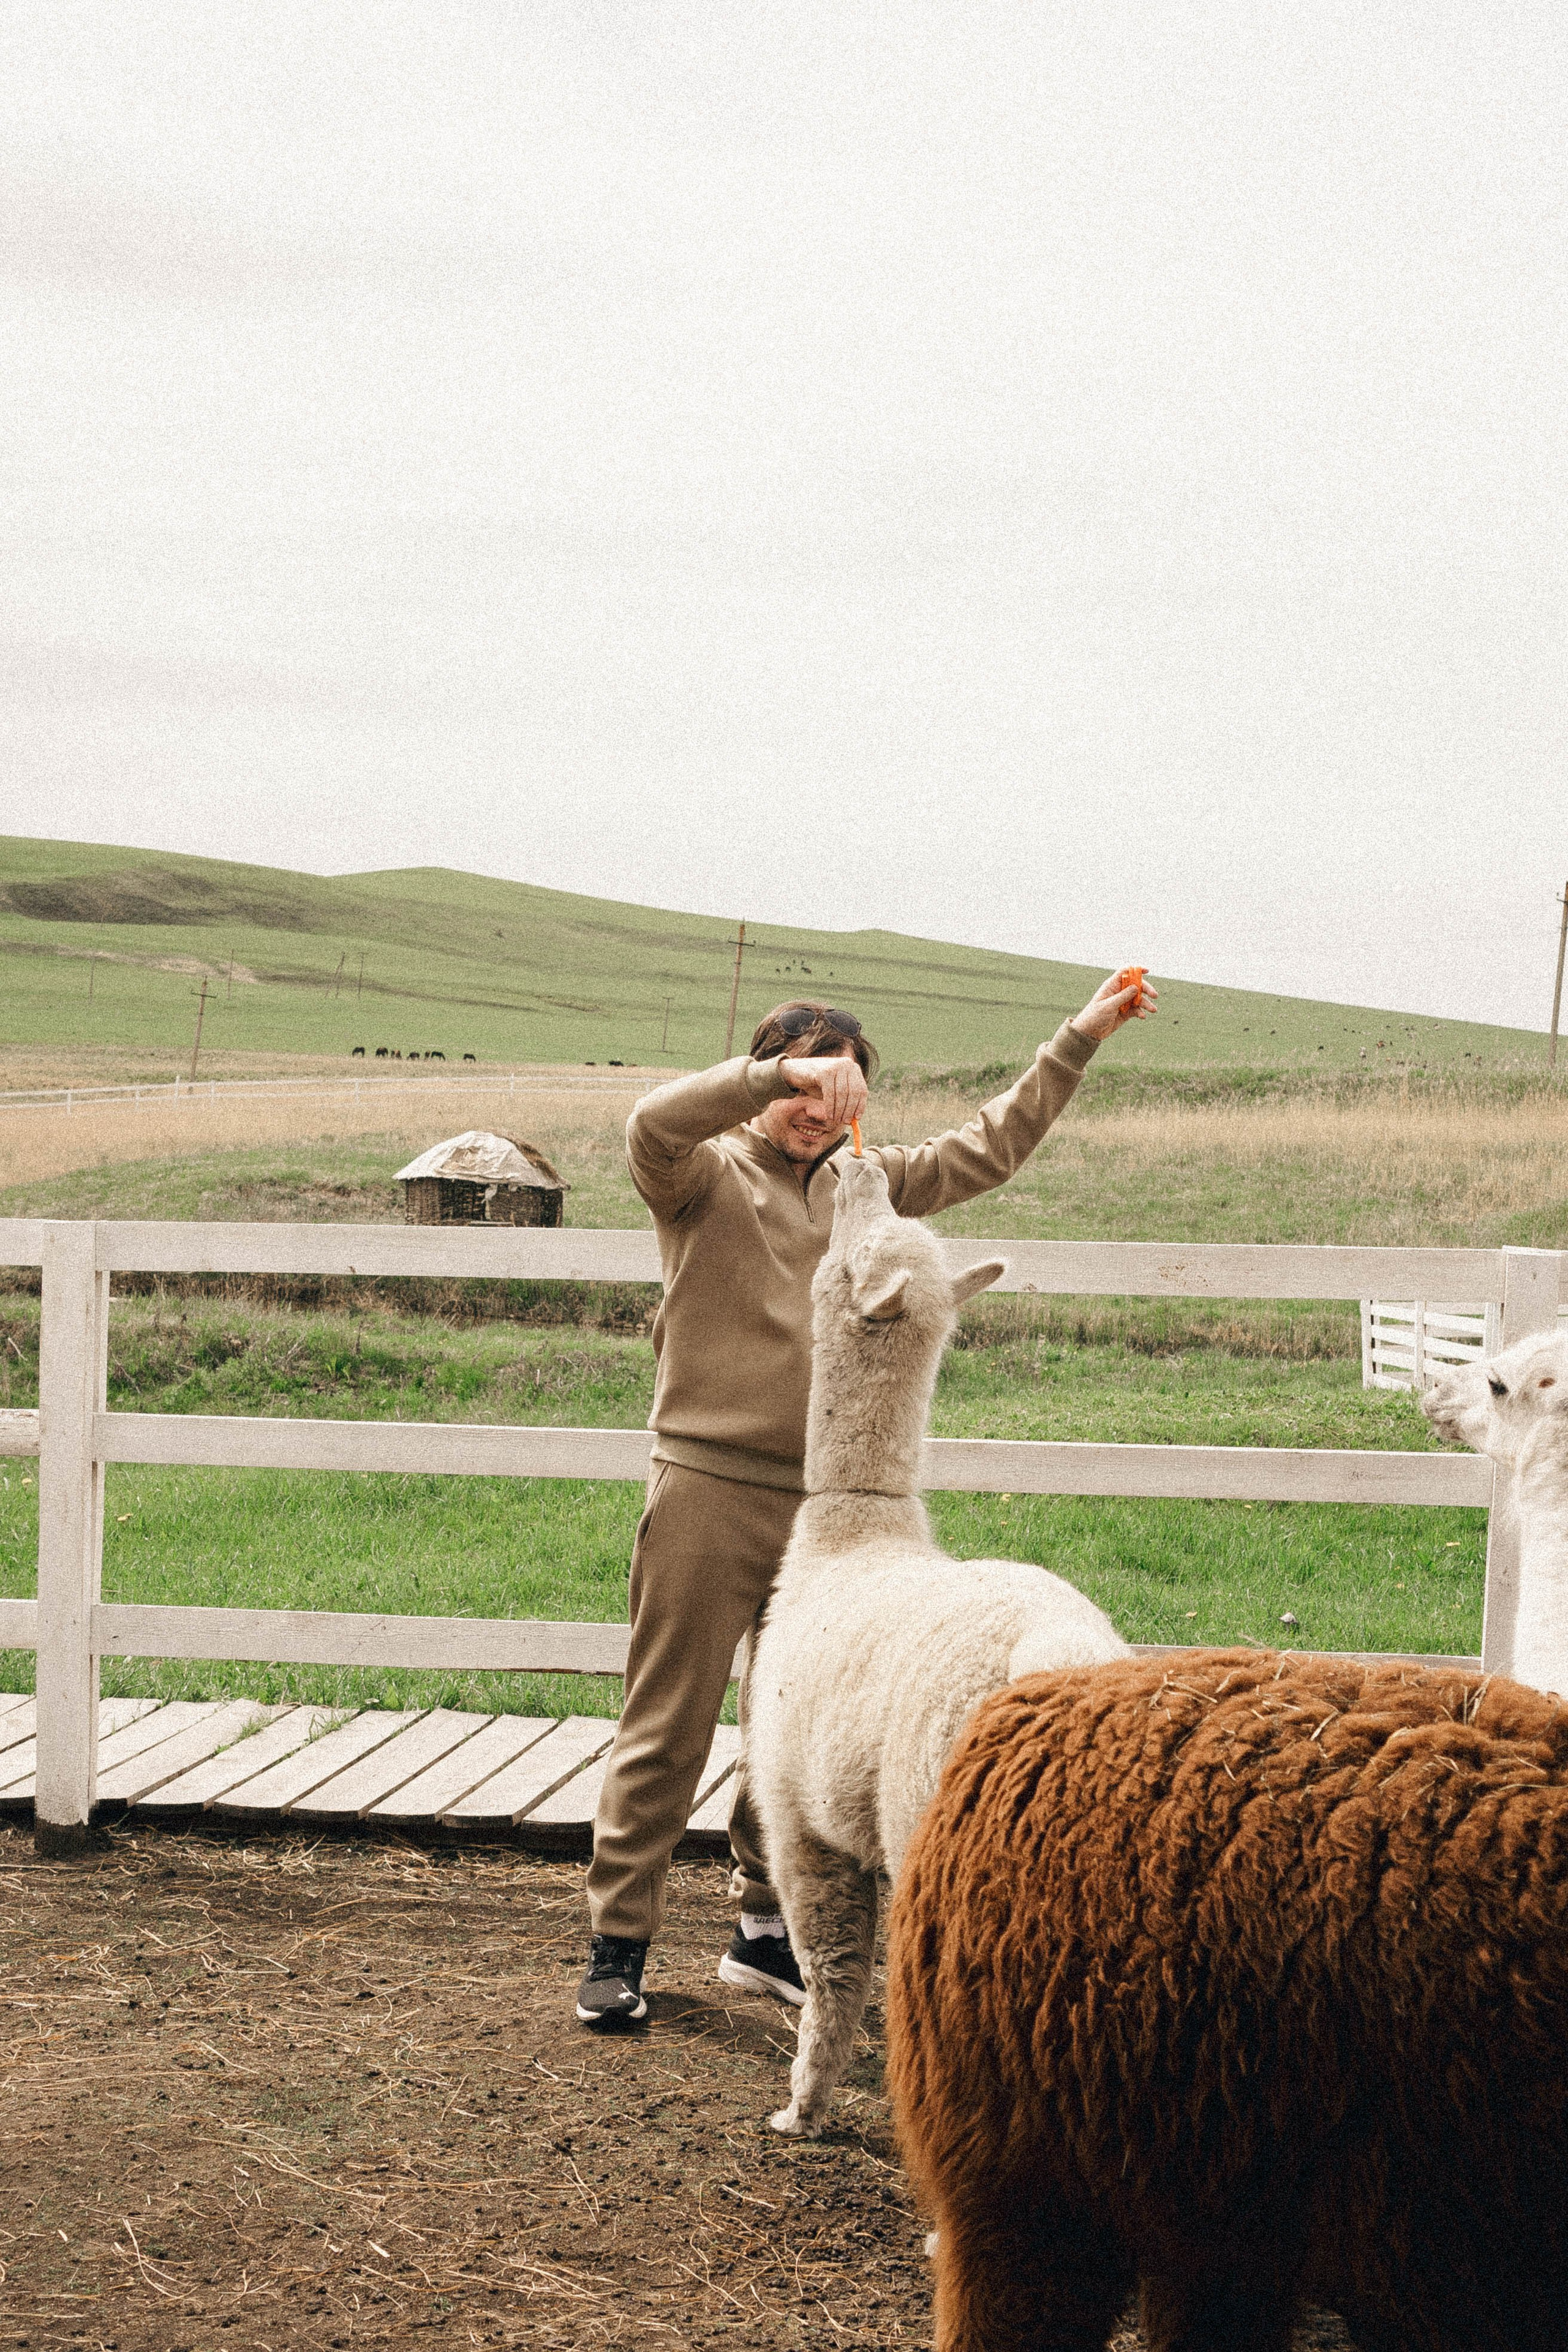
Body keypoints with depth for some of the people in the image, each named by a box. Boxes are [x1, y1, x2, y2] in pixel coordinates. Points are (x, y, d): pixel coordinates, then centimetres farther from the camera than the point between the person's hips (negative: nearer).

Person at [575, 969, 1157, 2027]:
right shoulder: (705, 1177, -2)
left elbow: (991, 1145, 17)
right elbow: (652, 1123, -24)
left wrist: (1081, 1039, 13)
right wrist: (785, 1072, -31)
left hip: (823, 1500, 5)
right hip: (709, 1491, -5)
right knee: (667, 1731, 0)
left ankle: (766, 1931, 26)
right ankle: (619, 1943, 10)